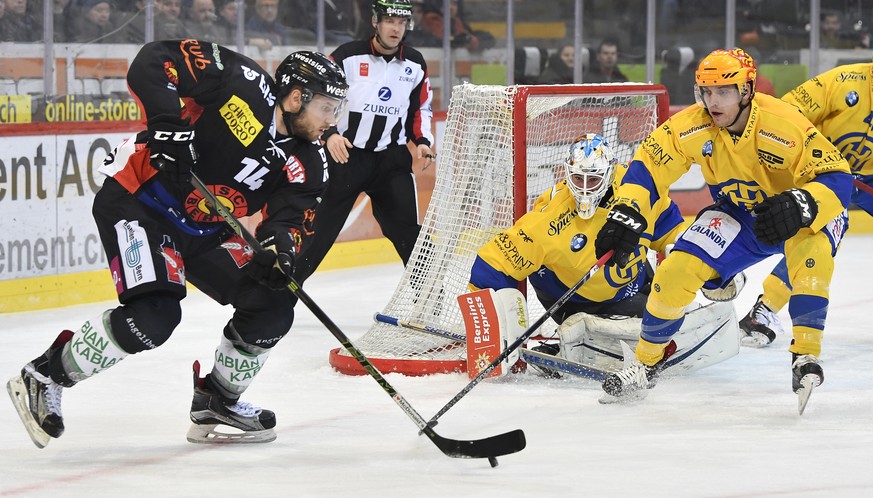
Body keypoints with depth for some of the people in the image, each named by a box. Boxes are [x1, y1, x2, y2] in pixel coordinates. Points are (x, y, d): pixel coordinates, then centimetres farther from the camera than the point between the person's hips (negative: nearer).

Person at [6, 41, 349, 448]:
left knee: (271, 309, 0)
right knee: (154, 315, -26)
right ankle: (45, 376, -7)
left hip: (203, 231, 8)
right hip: (137, 202, -8)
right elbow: (152, 61, -22)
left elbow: (286, 217, -9)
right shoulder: (243, 83, -20)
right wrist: (168, 124, -33)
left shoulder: (305, 165, -2)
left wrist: (279, 248, -32)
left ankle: (215, 404, 20)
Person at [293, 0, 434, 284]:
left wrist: (422, 141, 2)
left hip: (392, 157, 3)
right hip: (344, 154, -3)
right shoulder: (347, 56, -8)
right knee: (320, 224, -3)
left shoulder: (415, 64, 6)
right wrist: (329, 134, -21)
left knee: (406, 227, -1)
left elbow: (420, 109, 18)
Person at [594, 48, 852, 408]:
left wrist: (801, 206, -50)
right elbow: (648, 163, -12)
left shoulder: (784, 126, -32)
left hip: (790, 216, -4)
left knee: (812, 249, -37)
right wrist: (626, 214, -27)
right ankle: (646, 364, 9)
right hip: (738, 214, 4)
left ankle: (806, 355, -28)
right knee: (676, 270, -13)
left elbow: (837, 177, -31)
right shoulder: (693, 127, -20)